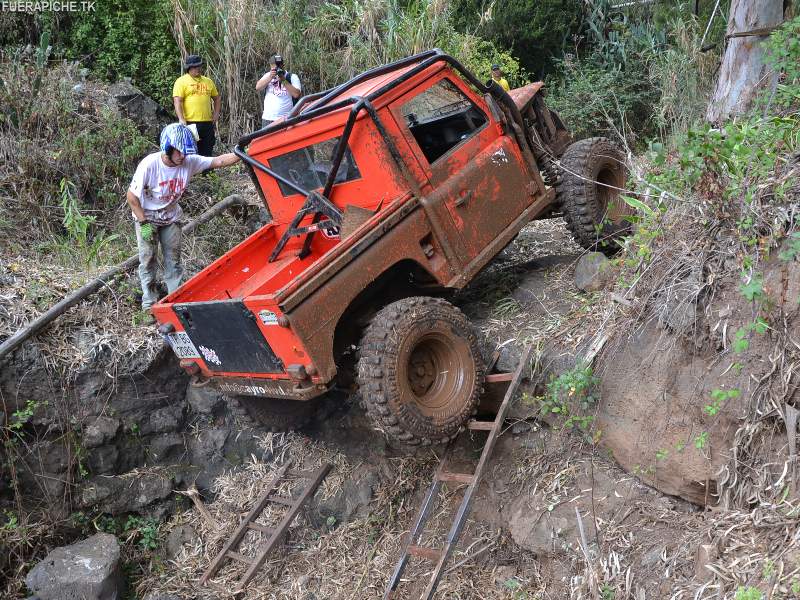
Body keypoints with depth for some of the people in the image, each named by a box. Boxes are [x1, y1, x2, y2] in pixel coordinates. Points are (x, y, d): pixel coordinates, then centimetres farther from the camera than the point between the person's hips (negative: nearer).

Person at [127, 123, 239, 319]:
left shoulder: (189, 162, -19)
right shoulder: (149, 164, -28)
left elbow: (218, 161, -20)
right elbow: (132, 196, -20)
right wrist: (144, 223, -19)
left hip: (171, 217, 3)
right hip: (147, 216, -3)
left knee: (173, 260, 7)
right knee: (147, 260, 2)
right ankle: (149, 305, 11)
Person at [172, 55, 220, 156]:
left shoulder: (208, 81, 15)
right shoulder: (181, 81, -1)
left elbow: (217, 98, 25)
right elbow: (177, 101, -9)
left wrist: (216, 114, 11)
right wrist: (181, 119, -19)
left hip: (208, 123, 5)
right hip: (190, 123, -5)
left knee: (207, 151, 9)